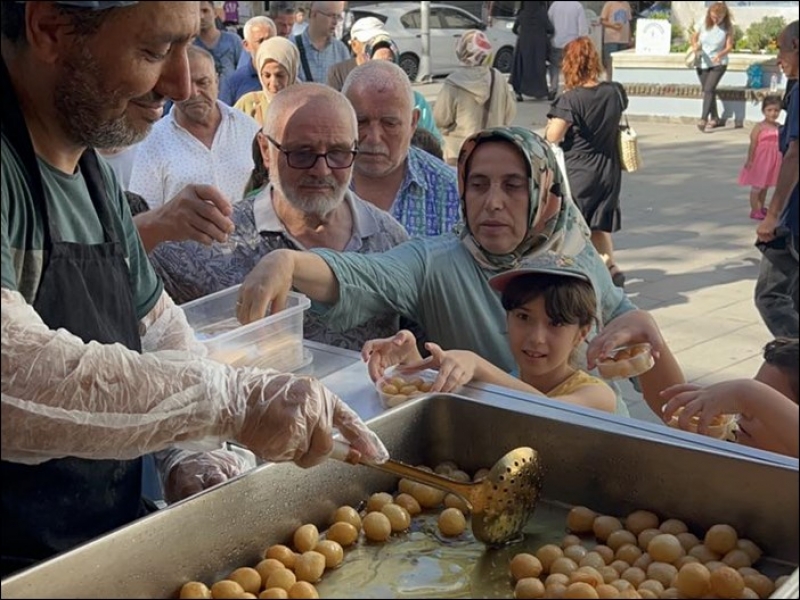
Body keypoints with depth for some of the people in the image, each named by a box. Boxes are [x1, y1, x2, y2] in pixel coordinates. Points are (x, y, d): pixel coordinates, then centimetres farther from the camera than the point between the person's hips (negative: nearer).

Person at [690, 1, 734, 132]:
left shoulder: (728, 26, -12)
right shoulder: (703, 22, -8)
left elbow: (729, 47, -11)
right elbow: (694, 38, 3)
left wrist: (720, 54, -31)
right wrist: (695, 46, -20)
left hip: (719, 64, -3)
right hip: (702, 63, 3)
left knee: (709, 89, -19)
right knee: (708, 91, 10)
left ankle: (703, 120, -23)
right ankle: (715, 119, 26)